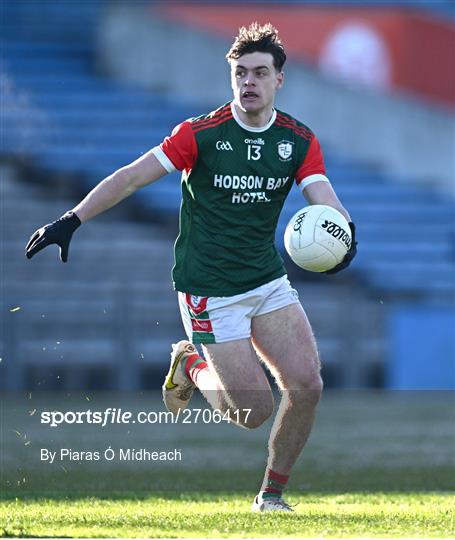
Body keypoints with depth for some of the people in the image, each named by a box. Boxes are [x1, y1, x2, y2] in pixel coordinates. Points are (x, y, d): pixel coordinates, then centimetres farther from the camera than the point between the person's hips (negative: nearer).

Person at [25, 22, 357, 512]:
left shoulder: (299, 140, -1)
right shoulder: (202, 133, -13)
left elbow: (323, 198, -12)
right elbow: (131, 177, -12)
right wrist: (72, 220, -18)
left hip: (268, 282, 4)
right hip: (209, 292, -4)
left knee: (307, 385, -10)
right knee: (255, 412, -10)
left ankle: (271, 495, 10)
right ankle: (193, 367, 22)